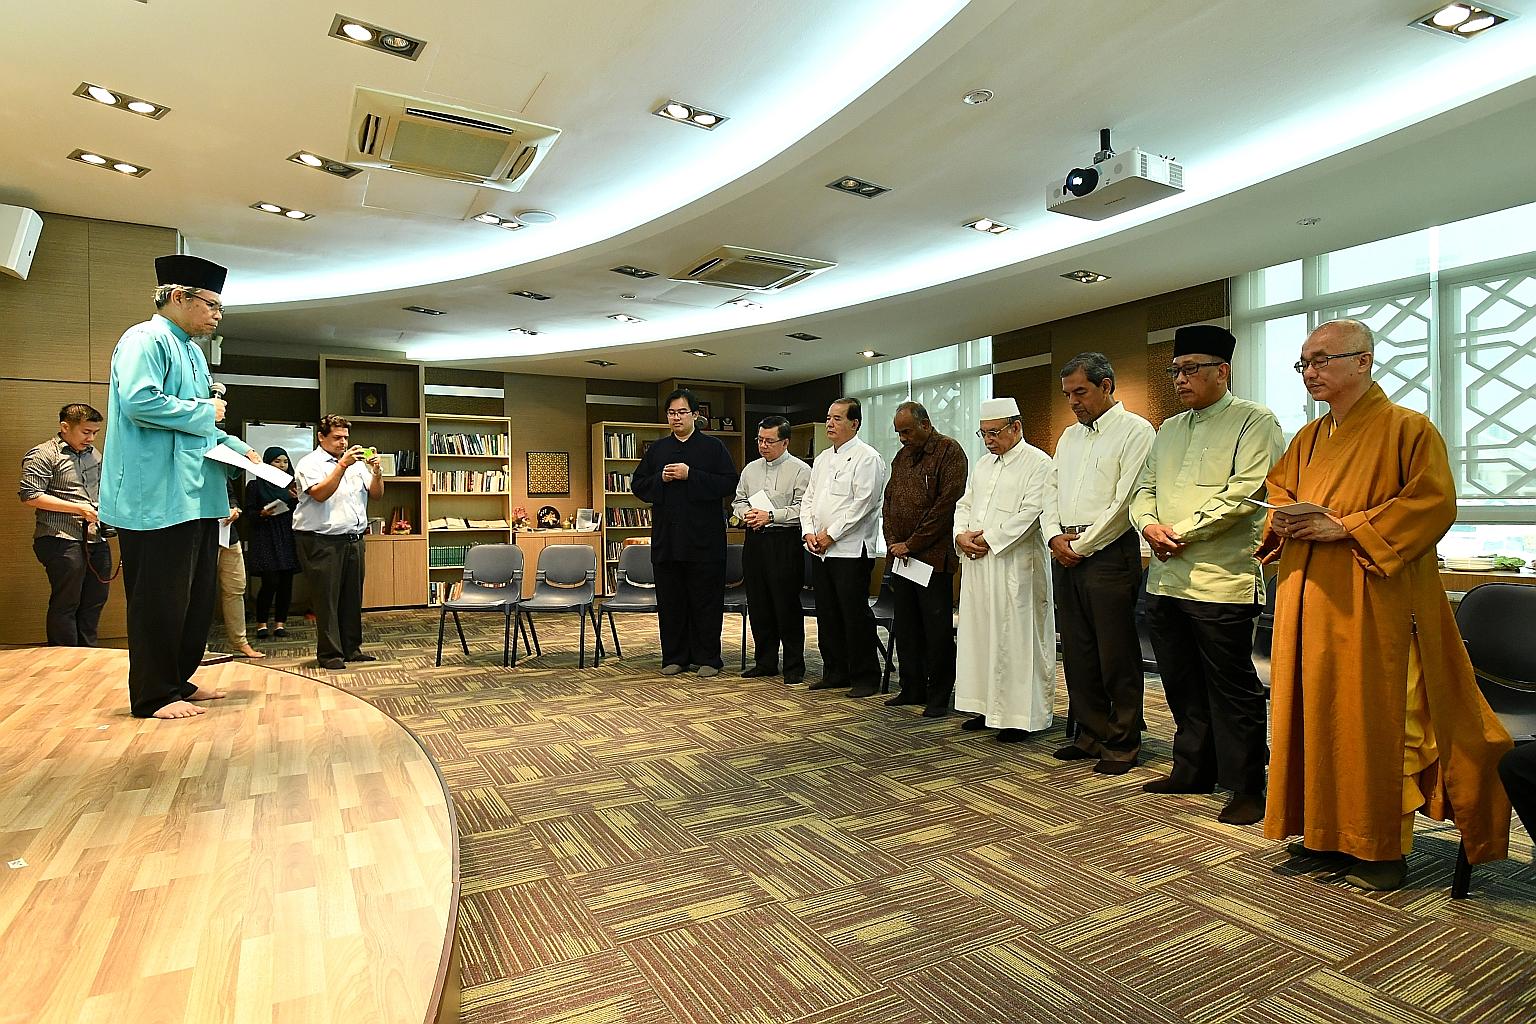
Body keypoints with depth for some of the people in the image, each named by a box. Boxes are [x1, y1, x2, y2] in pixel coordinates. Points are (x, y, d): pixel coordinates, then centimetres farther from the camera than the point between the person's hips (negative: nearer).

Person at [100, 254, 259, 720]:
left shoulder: (192, 351, 21)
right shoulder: (146, 339, -8)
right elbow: (139, 401, -23)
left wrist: (238, 449, 12)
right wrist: (205, 413, -12)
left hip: (197, 494, 10)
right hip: (158, 494, -10)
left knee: (198, 595, 14)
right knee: (160, 598, -2)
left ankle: (178, 681, 25)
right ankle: (154, 695, 8)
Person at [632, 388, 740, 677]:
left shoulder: (713, 447, 2)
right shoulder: (656, 449, 14)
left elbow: (728, 483, -8)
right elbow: (638, 485, 13)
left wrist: (690, 475, -14)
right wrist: (661, 478, -6)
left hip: (704, 539, -3)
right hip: (666, 539, 4)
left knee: (706, 601, 2)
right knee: (670, 601, 8)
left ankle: (707, 658, 12)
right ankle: (674, 658, 19)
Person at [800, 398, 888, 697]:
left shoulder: (867, 458, -7)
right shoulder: (822, 459, 18)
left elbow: (863, 503, -16)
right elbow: (808, 498, 18)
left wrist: (831, 534, -14)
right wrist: (809, 532, 1)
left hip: (851, 549, -8)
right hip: (820, 549, 8)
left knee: (855, 614, -4)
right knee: (827, 613, 12)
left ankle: (865, 676, 8)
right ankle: (835, 672, 24)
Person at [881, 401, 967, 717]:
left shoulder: (949, 451, -6)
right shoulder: (901, 457, 17)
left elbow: (947, 503, -14)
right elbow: (888, 501, 19)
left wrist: (912, 543, -12)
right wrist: (892, 542, 3)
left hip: (933, 557, -7)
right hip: (901, 556, 7)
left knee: (937, 629, -1)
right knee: (905, 627, 11)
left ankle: (938, 697, 10)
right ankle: (911, 689, 22)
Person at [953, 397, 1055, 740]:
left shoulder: (1038, 463, -6)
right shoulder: (983, 464, 18)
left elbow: (1032, 513, -16)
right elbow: (964, 504, 19)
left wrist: (989, 539, -15)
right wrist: (962, 535, -1)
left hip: (1016, 565, -7)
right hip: (977, 563, 8)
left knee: (1015, 638, -2)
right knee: (979, 633, 10)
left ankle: (1021, 716, 8)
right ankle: (987, 708, 21)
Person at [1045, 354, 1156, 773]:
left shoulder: (1135, 431, -5)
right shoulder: (1069, 436, 19)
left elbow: (1126, 501, -12)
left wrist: (1082, 546, -10)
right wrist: (1055, 536, 0)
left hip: (1109, 554, -7)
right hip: (1067, 555, 7)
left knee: (1116, 656, 0)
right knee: (1077, 652, 11)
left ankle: (1123, 743, 13)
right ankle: (1091, 734, 24)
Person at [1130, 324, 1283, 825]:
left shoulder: (1254, 422, -3)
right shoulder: (1169, 429, 19)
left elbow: (1243, 493, -14)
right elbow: (1145, 488, 17)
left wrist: (1183, 533, -13)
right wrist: (1149, 524, -4)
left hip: (1220, 581, -7)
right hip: (1165, 578, 7)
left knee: (1232, 690, 2)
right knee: (1182, 685, 15)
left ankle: (1247, 789, 15)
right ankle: (1193, 771, 30)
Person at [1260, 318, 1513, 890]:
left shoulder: (1407, 429, -4)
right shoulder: (1307, 439, 15)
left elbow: (1434, 503, -12)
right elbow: (1278, 490, 25)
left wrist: (1346, 528, -18)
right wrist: (1283, 520, 3)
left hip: (1372, 602, -6)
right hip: (1307, 598, 7)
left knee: (1373, 717, -1)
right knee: (1313, 712, 10)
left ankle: (1384, 847, 12)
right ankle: (1325, 830, 22)